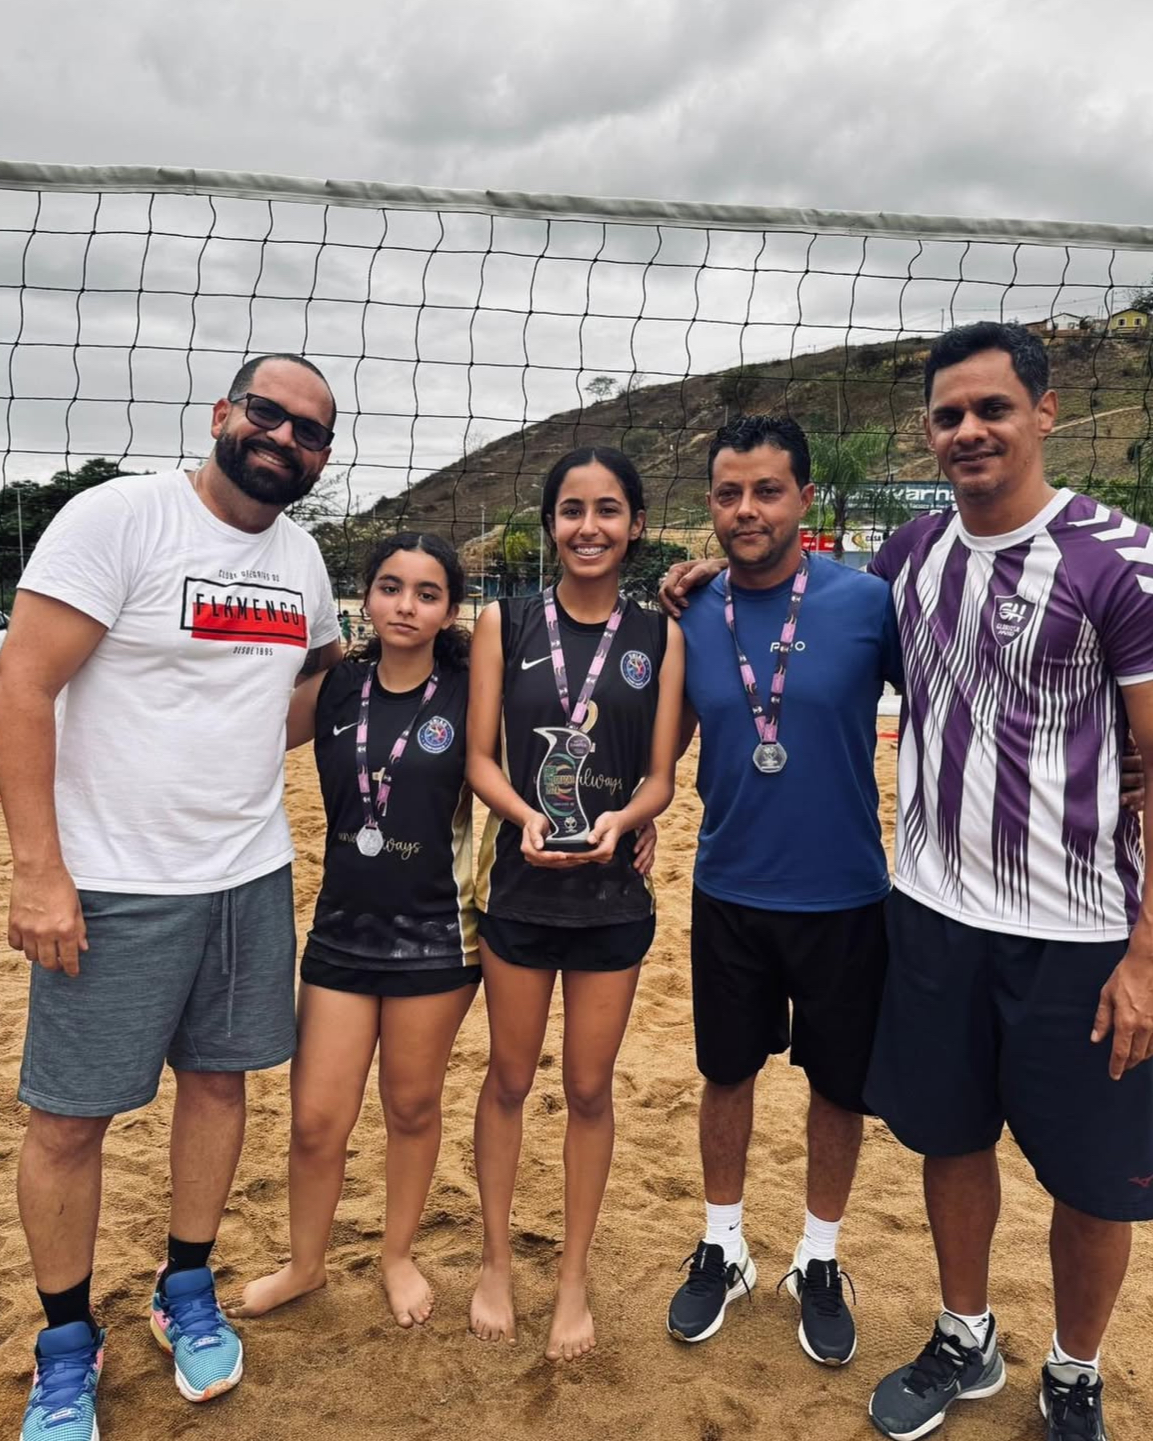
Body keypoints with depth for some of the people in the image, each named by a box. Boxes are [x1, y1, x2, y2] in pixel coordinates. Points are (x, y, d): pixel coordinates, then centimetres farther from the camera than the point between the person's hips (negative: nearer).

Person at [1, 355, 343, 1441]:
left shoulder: (301, 555, 7)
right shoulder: (117, 516, -11)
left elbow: (326, 662, 29)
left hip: (252, 876, 6)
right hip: (111, 886, -5)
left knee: (217, 1077, 15)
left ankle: (186, 1294, 37)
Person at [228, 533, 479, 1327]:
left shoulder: (469, 697, -8)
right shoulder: (334, 688, -2)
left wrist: (486, 912, -4)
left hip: (435, 934, -2)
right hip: (342, 930, 2)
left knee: (413, 1108, 15)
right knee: (316, 1120, 7)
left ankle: (399, 1255, 40)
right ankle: (305, 1263, 35)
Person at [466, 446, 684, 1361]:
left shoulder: (659, 637, -2)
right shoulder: (505, 625, -2)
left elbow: (660, 777, -3)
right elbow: (481, 757, -4)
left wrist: (618, 821, -23)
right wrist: (526, 815, -22)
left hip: (613, 892, 0)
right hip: (520, 885, 0)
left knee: (590, 1088, 12)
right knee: (509, 1078, 14)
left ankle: (575, 1277, 32)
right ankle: (498, 1262, 35)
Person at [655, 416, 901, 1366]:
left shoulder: (865, 600, -12)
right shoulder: (692, 616, -3)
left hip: (844, 896, -2)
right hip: (729, 893, 2)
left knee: (839, 1084, 15)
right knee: (727, 1073, 16)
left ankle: (819, 1263, 39)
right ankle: (723, 1250, 39)